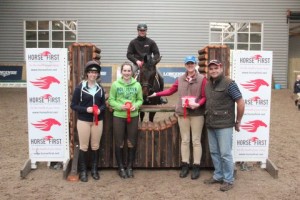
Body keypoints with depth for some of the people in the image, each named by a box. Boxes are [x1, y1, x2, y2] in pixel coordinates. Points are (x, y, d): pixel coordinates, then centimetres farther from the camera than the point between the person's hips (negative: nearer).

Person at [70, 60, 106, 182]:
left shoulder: (100, 88, 5)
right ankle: (83, 171, 18)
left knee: (95, 146, 12)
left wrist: (100, 109, -10)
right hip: (83, 121, -3)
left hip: (98, 121, 4)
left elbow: (103, 104, 12)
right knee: (83, 146, 5)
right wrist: (86, 109, -20)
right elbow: (73, 105, -6)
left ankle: (94, 170, 26)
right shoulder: (80, 87, -7)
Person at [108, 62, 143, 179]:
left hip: (133, 116, 1)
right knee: (119, 143, 7)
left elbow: (140, 100, 5)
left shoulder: (137, 85, -1)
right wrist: (120, 106, -17)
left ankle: (130, 167, 26)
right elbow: (111, 100, -2)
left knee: (132, 143, 10)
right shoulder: (115, 84, -4)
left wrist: (135, 106, -15)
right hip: (118, 116, -1)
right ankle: (121, 168, 22)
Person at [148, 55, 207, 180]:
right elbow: (170, 91, 15)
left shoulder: (202, 79, -4)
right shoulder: (180, 79, 9)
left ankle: (196, 167, 14)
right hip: (182, 113, 4)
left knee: (196, 141, 4)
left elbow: (205, 96, -5)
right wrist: (157, 94, 13)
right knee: (185, 140, 10)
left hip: (197, 113, -3)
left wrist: (198, 104, -21)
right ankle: (185, 165, 20)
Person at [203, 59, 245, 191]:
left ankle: (228, 180, 14)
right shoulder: (208, 84, 9)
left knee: (225, 154, 0)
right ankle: (218, 176, 29)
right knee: (214, 152, 15)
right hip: (210, 125, 7)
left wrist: (238, 121, -4)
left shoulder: (229, 84, -11)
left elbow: (241, 103, -10)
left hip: (224, 125, -7)